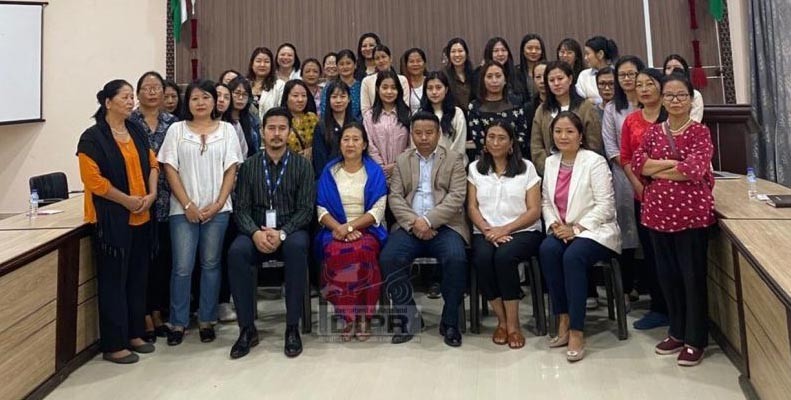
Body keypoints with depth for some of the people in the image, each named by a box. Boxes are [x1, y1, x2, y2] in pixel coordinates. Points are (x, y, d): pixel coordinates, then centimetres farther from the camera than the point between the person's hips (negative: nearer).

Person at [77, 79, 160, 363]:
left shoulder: (136, 132, 13)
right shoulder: (93, 137, -8)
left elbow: (152, 165, 13)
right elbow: (92, 179, -15)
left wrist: (152, 194, -4)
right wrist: (126, 200, -16)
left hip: (141, 217, 7)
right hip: (111, 218, -7)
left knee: (138, 276, 13)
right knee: (113, 280, 0)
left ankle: (134, 333, 27)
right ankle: (113, 345, 10)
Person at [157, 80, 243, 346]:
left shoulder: (226, 130, 6)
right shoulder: (176, 130, 5)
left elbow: (231, 170, 3)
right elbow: (170, 170, 1)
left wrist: (217, 204, -7)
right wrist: (188, 205, -8)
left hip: (217, 209, 1)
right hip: (184, 209, 0)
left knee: (211, 264, 7)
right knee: (182, 266, -1)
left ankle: (206, 320, 19)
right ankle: (178, 322, 14)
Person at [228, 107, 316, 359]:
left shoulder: (302, 165, 5)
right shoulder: (249, 165, 9)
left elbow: (306, 209, -3)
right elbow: (241, 208, 2)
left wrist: (282, 233, -19)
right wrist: (255, 233, -18)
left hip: (291, 231, -1)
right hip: (257, 233, 2)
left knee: (297, 247, -35)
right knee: (237, 251, -30)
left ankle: (292, 328, -22)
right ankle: (247, 329, -17)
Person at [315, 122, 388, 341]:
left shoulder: (374, 171, 7)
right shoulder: (329, 171, 12)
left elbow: (377, 210, -2)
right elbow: (322, 209, 6)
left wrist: (350, 227, -14)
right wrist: (340, 228, -13)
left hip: (367, 229, -1)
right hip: (336, 230, 1)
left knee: (362, 252, -35)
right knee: (336, 253, -33)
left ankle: (364, 316, -17)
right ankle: (348, 316, -15)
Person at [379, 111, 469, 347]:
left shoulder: (454, 159, 10)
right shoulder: (402, 160, 17)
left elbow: (456, 197, -3)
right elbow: (395, 197, 7)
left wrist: (428, 220, -16)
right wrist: (414, 222, -11)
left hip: (444, 226, -2)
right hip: (410, 226, 2)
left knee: (456, 259, -31)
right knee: (388, 258, -24)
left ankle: (450, 321, -10)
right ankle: (409, 316, -4)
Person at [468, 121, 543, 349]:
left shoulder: (526, 168, 7)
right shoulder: (475, 168, 14)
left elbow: (534, 210, 0)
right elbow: (472, 207, 6)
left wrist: (505, 229, -14)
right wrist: (487, 229, -13)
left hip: (522, 231, -1)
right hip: (485, 232, 2)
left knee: (504, 256, -33)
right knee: (483, 258, -31)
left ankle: (513, 324, -19)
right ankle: (501, 320, -13)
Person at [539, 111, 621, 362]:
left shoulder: (595, 162, -7)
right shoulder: (550, 162, 11)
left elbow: (605, 205, -12)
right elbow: (546, 201, 14)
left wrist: (576, 228, -18)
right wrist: (553, 224, -5)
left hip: (594, 230, -5)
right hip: (561, 231, 5)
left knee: (573, 256, -34)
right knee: (547, 250, -28)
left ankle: (576, 332, -25)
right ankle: (563, 321, -17)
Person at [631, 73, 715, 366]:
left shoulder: (700, 132, -3)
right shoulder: (653, 132, 9)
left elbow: (694, 170, -18)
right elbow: (637, 164, -4)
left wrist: (655, 169, -9)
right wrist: (673, 163, -13)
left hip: (691, 213, -4)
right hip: (659, 212, 5)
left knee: (693, 276, 2)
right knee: (667, 274, 12)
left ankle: (695, 340, 15)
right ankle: (678, 332, 27)